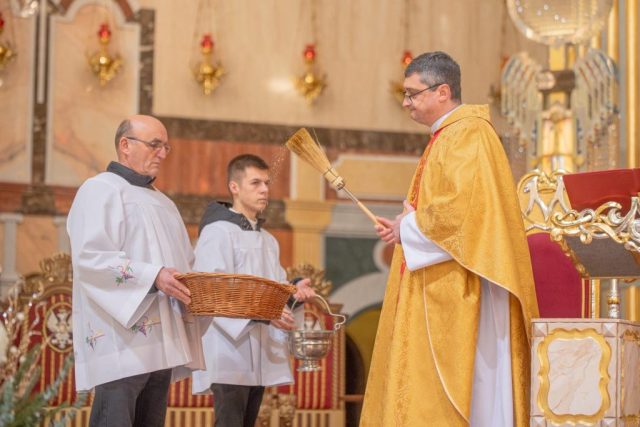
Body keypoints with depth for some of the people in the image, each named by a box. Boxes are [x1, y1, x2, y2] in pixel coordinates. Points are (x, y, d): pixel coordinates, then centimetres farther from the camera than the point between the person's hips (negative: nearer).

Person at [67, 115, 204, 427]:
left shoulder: (163, 203, 26)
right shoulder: (100, 190, 0)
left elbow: (185, 264, 28)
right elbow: (89, 258, -14)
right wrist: (152, 276, -22)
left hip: (160, 341, 8)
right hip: (121, 343, -8)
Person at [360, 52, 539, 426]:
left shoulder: (468, 135, -12)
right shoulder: (447, 136, 19)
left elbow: (464, 208, -24)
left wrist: (409, 228, -10)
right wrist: (404, 229, 9)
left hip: (454, 293, -10)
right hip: (438, 294, 10)